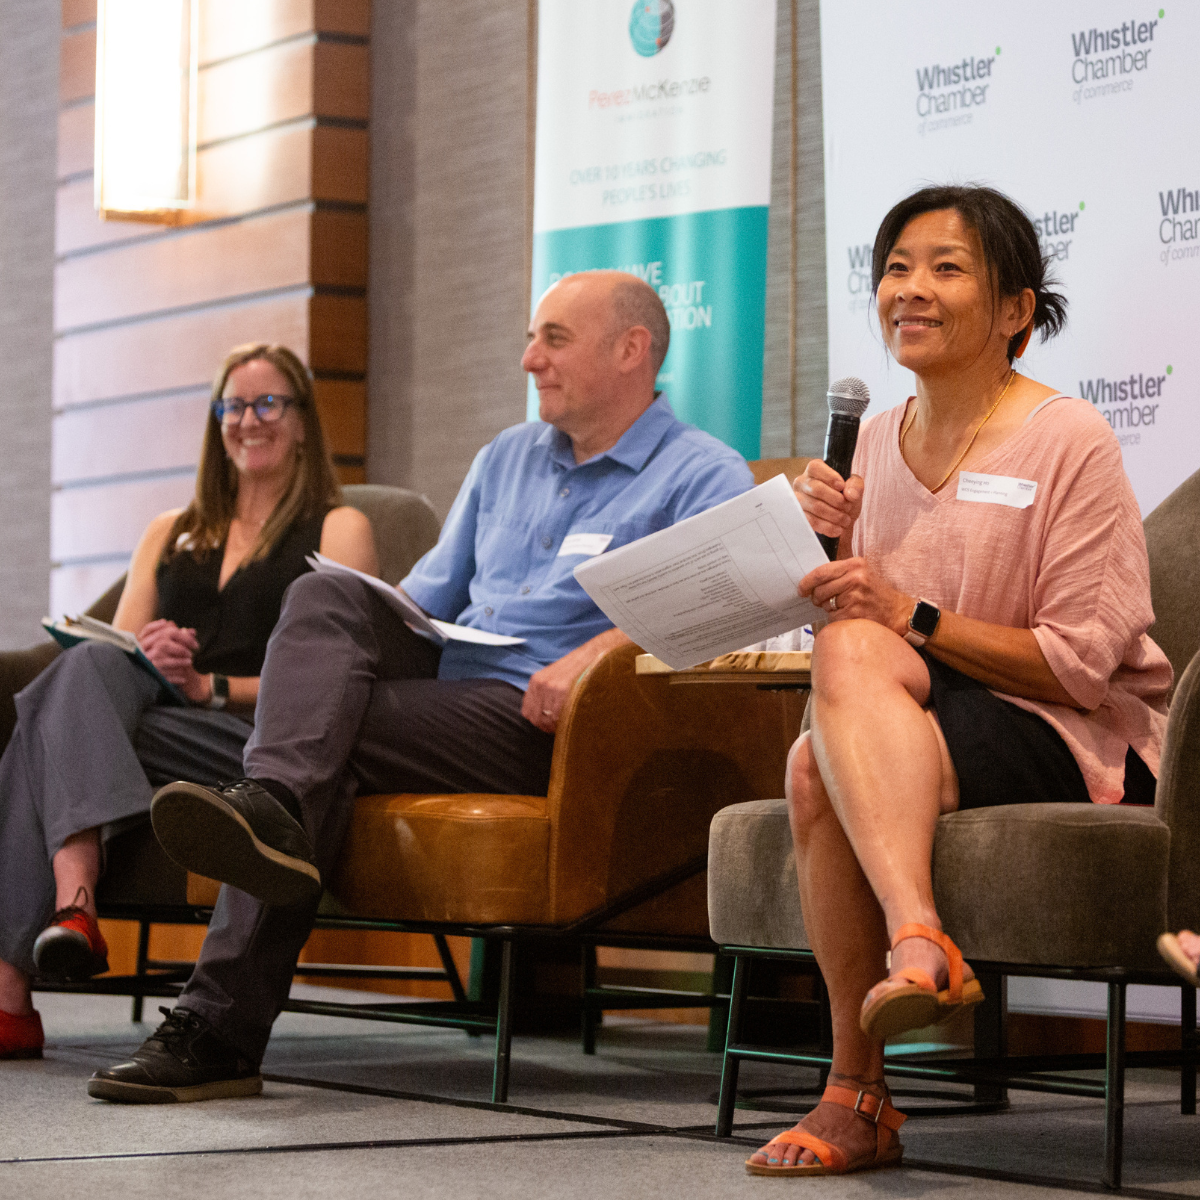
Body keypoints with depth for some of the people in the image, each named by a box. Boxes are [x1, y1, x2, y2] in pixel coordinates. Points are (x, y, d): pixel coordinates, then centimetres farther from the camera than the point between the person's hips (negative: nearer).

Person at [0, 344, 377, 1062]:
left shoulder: (338, 530, 13)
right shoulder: (171, 536, 29)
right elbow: (114, 649, 18)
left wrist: (211, 685, -14)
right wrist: (146, 657, -7)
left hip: (259, 741, -4)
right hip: (150, 718, 4)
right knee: (88, 667, -31)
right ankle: (74, 903, -46)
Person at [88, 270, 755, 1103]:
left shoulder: (704, 475, 4)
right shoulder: (508, 457, 28)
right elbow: (426, 595, 27)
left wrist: (596, 655, -31)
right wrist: (379, 623, 3)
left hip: (544, 723, -6)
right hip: (443, 674, 6)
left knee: (338, 739, -25)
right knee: (326, 595, -21)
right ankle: (273, 807, -40)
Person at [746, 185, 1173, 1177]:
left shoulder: (1070, 443, -6)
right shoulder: (878, 442, 14)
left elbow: (1080, 665, -12)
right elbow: (865, 624, 14)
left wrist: (908, 617, -19)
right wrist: (837, 548, -6)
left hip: (1082, 749, -5)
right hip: (926, 729, 5)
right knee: (827, 729, -30)